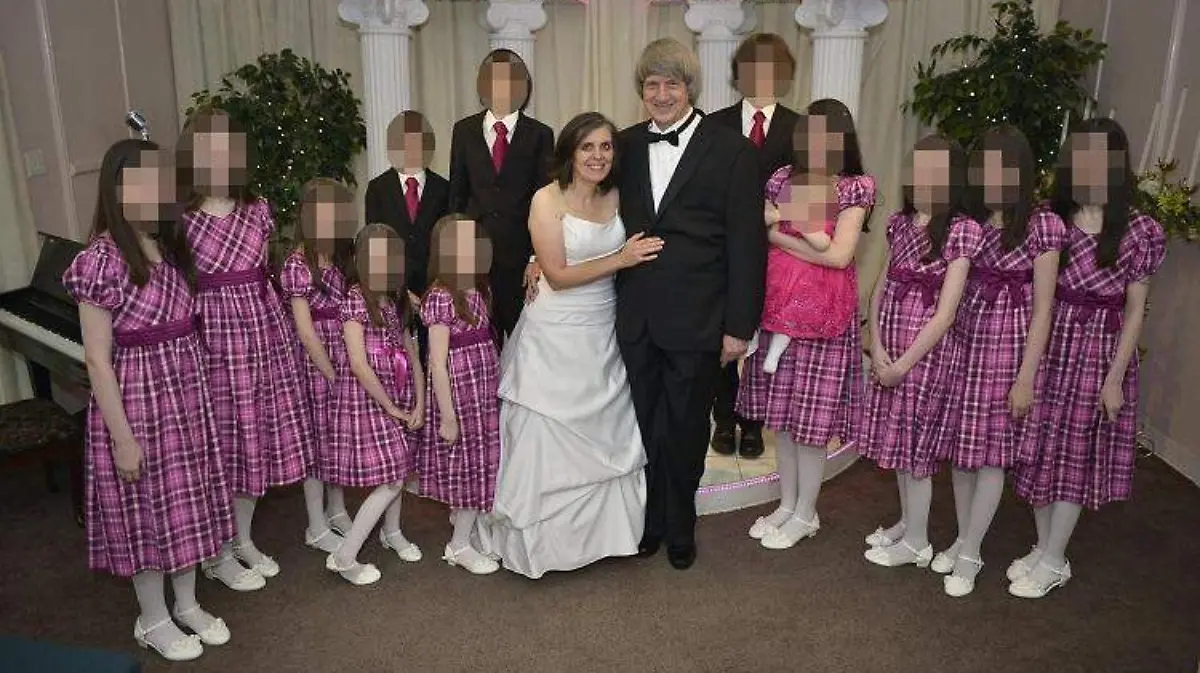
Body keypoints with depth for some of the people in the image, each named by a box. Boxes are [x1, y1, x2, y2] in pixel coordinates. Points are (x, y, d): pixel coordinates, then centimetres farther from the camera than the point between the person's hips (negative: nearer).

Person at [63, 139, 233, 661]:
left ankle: (188, 605, 35)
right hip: (136, 398, -6)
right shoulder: (101, 261, -18)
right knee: (146, 510, 9)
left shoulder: (171, 247, 3)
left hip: (186, 392, 7)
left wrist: (198, 394, 11)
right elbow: (97, 360, -17)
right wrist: (122, 438, -17)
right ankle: (153, 620, 28)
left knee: (186, 501, 17)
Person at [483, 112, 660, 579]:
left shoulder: (615, 197, 5)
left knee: (605, 436, 14)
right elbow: (558, 276, -15)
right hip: (555, 337, -5)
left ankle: (601, 529, 33)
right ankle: (547, 537, 22)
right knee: (549, 441, 5)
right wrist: (619, 260, -18)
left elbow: (636, 255, 11)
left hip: (604, 335, 5)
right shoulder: (547, 199, -10)